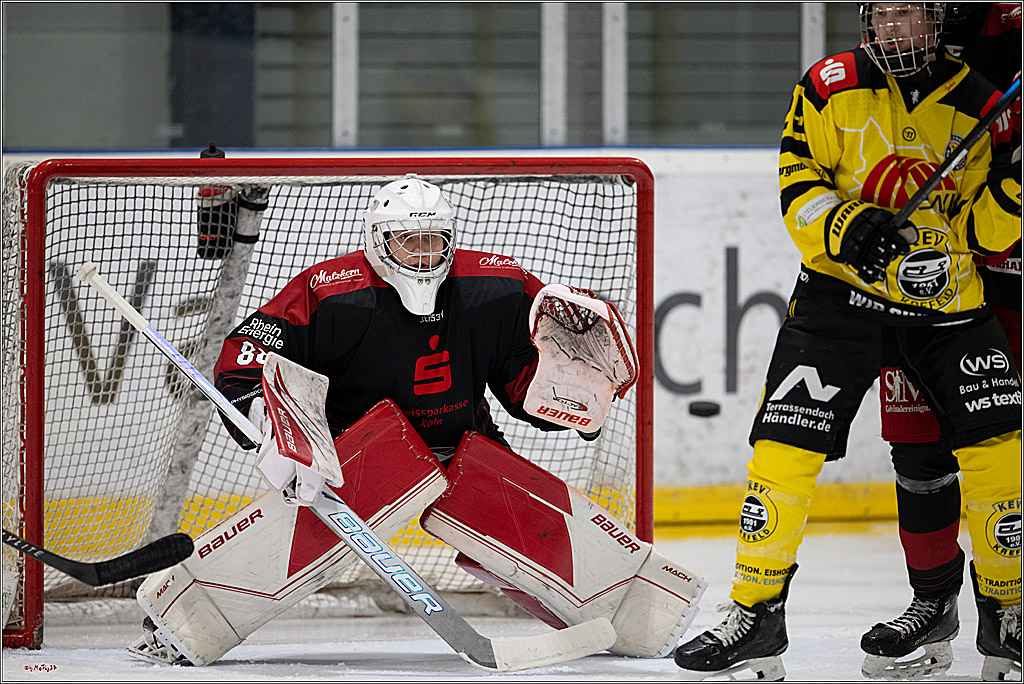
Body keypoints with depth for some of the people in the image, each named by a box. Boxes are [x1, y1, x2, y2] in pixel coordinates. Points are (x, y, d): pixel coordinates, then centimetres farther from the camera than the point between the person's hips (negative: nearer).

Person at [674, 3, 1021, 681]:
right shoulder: (832, 88, -2)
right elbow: (798, 182, -3)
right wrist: (846, 226, -21)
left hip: (948, 304, 1)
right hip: (841, 293, -1)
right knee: (786, 444, -10)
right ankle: (756, 616, 2)